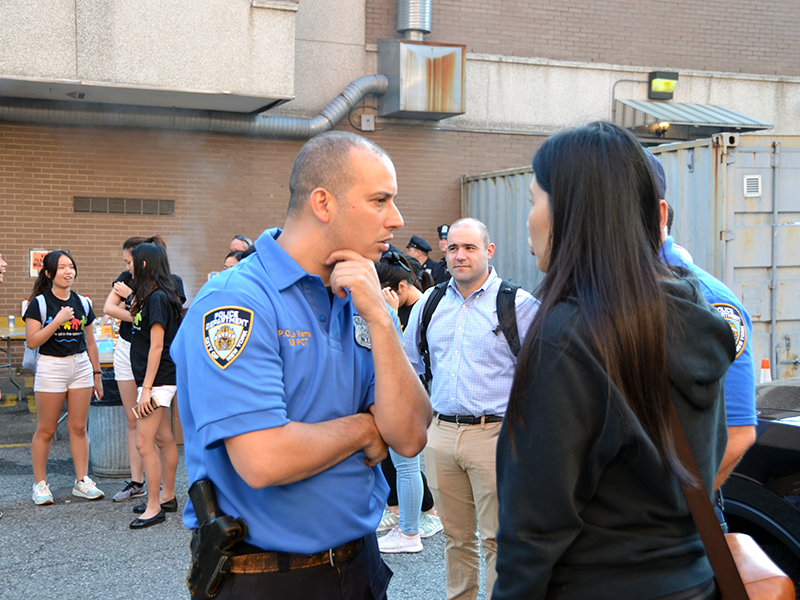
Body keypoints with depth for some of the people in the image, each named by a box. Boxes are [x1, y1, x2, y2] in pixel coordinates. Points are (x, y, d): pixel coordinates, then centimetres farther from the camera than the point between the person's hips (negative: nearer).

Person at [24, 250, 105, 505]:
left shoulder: (82, 303, 9)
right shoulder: (39, 303, -5)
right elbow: (32, 341, -12)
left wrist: (96, 374, 15)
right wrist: (57, 321, -19)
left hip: (80, 365, 4)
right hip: (51, 367, -4)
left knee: (78, 427, 5)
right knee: (45, 430, 2)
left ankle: (82, 481, 13)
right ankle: (40, 484, 12)